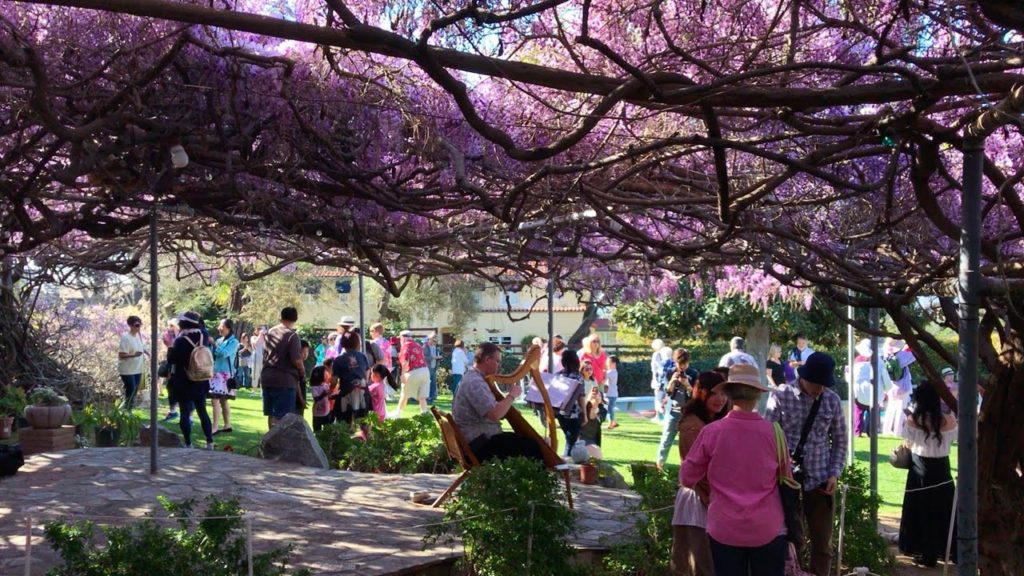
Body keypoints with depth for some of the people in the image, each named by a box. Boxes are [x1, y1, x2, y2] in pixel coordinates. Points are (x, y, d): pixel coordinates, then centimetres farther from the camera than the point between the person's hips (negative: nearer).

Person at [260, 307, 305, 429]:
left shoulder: (270, 332, 10)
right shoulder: (292, 335, -13)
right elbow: (296, 360, -19)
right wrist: (303, 373, 0)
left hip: (267, 377, 7)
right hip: (285, 380, -7)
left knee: (271, 414, 14)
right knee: (282, 417, -6)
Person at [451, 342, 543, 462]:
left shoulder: (474, 377, 13)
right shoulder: (474, 382, -19)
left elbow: (494, 407, 20)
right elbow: (495, 414, -28)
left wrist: (507, 398, 6)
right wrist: (512, 396, -15)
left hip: (481, 437, 11)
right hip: (481, 442, -11)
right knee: (532, 445, -14)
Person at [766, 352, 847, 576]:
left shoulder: (832, 400, 0)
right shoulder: (781, 395, -9)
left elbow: (839, 441, 8)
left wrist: (835, 473, -2)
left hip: (820, 480, 2)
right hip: (786, 479, -2)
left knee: (822, 543, 10)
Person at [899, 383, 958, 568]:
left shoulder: (912, 420, -14)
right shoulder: (949, 420, -12)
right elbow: (953, 438, 5)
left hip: (920, 471, -1)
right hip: (942, 471, 1)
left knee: (923, 511, 9)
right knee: (944, 511, 14)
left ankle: (927, 555, 13)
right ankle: (950, 551, 24)